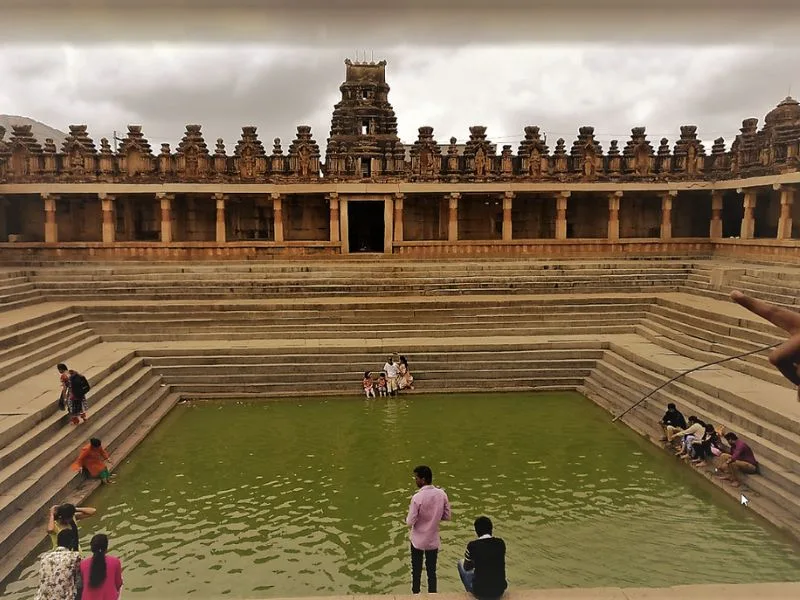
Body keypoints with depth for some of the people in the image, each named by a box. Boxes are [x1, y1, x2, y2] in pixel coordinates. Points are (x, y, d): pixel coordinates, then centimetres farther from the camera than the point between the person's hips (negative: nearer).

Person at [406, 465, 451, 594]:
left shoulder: (417, 497, -24)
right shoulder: (442, 494, -10)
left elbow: (410, 523, -18)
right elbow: (447, 516, 0)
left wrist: (407, 518, 3)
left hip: (418, 541, -3)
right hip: (433, 541, 3)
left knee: (416, 572, 15)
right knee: (432, 571, 17)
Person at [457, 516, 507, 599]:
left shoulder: (472, 545, -13)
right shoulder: (500, 543, -3)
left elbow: (467, 567, 3)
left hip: (480, 591, -3)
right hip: (500, 590, 3)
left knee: (461, 563, 21)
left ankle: (472, 593, 29)